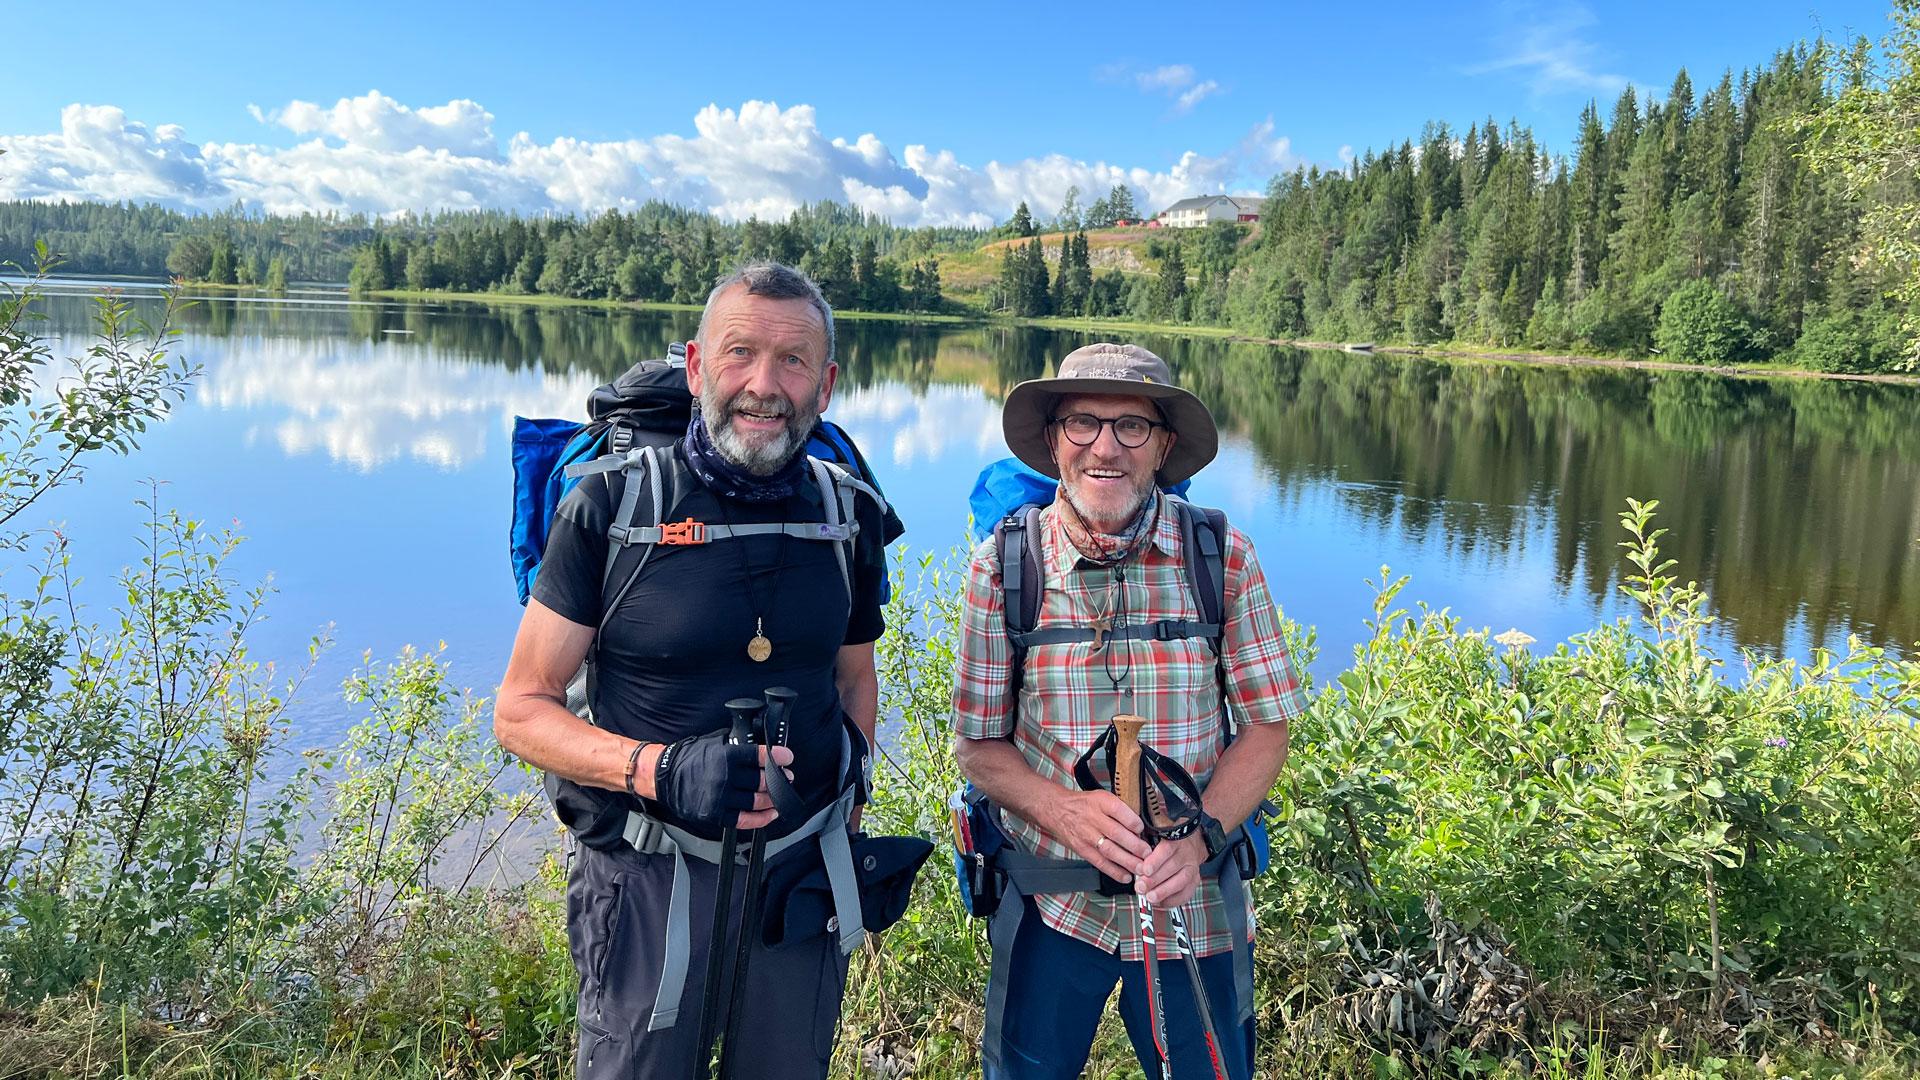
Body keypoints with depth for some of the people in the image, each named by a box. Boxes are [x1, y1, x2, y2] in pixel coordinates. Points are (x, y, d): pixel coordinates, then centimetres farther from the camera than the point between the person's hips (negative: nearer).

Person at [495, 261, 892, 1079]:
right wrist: (662, 768, -25)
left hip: (804, 878, 3)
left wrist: (846, 829, 6)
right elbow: (520, 712, -9)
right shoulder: (611, 510, -11)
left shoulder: (850, 517, -1)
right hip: (651, 883, -3)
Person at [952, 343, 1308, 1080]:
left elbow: (1265, 728, -3)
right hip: (1050, 903, 0)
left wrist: (1199, 840, -19)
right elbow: (978, 744, -3)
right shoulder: (1003, 567, -8)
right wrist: (1063, 810, -21)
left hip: (1193, 903, 0)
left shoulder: (1224, 559, -9)